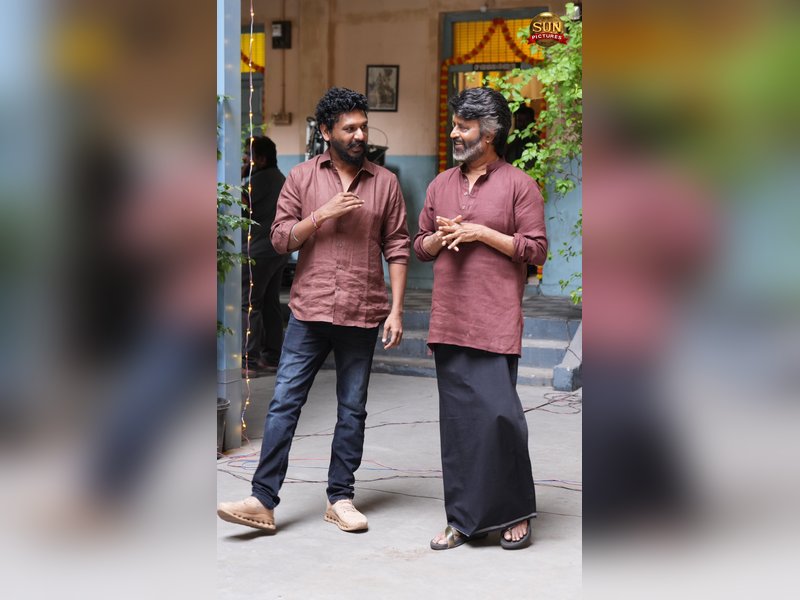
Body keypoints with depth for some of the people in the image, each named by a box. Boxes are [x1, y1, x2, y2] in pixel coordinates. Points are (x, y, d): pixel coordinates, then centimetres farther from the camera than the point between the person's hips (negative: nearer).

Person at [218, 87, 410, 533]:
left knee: (352, 408, 7)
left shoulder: (385, 183, 6)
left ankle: (341, 498, 17)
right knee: (284, 403, -3)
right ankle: (264, 501, -1)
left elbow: (397, 248, 5)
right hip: (309, 312, 0)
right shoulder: (303, 177, 5)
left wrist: (397, 309, -1)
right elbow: (281, 238, 2)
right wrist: (324, 214, -13)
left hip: (362, 315, 1)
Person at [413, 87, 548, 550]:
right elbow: (420, 246, 21)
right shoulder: (441, 185, 15)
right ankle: (464, 520, 15)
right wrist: (441, 238, -1)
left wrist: (482, 234, -11)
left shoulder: (519, 185, -1)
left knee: (500, 413, -11)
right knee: (457, 421, 7)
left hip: (496, 322, -5)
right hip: (449, 321, 5)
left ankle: (516, 514, 7)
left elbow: (537, 249, -5)